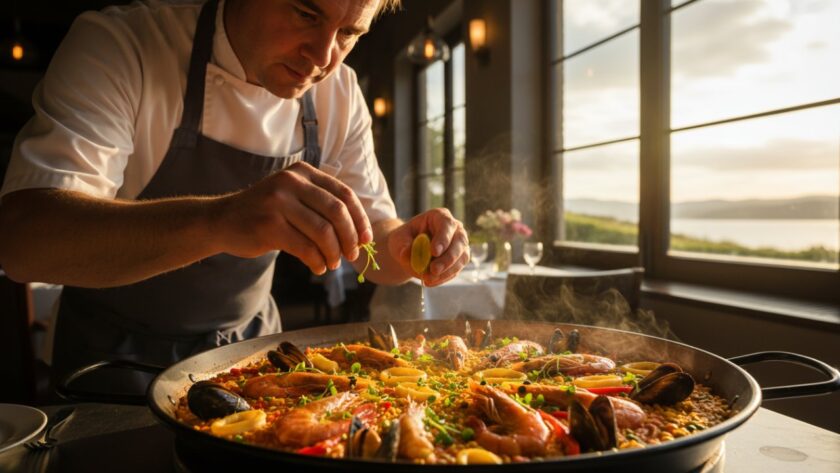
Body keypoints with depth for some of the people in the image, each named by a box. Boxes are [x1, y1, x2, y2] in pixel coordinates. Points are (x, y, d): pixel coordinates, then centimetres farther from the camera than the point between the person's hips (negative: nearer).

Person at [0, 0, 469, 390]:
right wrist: (216, 220, -48)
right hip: (117, 355, -3)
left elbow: (377, 245, -2)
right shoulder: (117, 48, -20)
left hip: (250, 350, 4)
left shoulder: (339, 93, -8)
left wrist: (407, 246, -25)